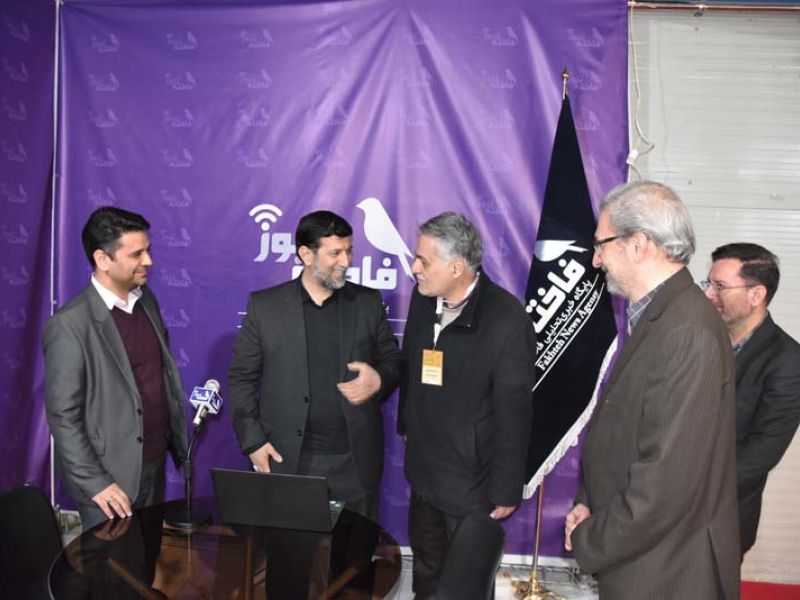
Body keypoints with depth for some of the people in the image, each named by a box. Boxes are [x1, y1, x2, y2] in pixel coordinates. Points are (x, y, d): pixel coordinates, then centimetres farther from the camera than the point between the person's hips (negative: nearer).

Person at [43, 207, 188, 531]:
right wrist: (94, 482, -17)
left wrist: (181, 443, 11)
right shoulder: (70, 324, -18)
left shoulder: (146, 299, 3)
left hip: (156, 463, 6)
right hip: (111, 477, -6)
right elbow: (63, 416, -16)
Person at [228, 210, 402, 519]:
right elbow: (241, 377, 3)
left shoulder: (368, 302, 3)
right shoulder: (264, 305, -1)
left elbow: (392, 361, 11)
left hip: (355, 463, 1)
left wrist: (379, 380, -12)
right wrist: (253, 441, -4)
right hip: (285, 460, -1)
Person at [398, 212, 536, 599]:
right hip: (424, 472, 6)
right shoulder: (422, 299, -3)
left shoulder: (508, 320, -22)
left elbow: (513, 415, -18)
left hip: (472, 483, -6)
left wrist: (506, 491, -13)